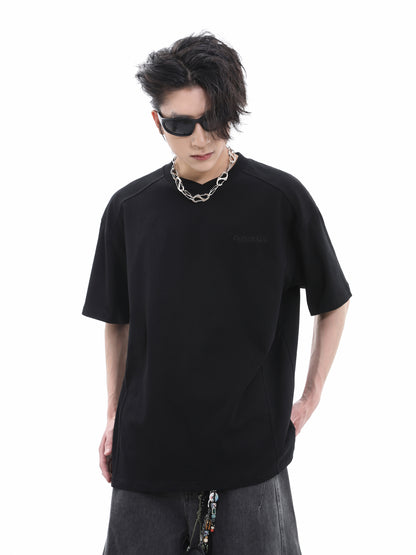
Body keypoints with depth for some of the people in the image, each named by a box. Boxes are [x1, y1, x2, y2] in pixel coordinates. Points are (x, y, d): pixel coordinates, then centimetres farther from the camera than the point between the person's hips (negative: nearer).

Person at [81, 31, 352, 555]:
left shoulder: (281, 198, -6)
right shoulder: (128, 209, 1)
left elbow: (333, 302, 6)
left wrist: (312, 396, 3)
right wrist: (114, 416, 11)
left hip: (252, 451, -2)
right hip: (147, 449, 2)